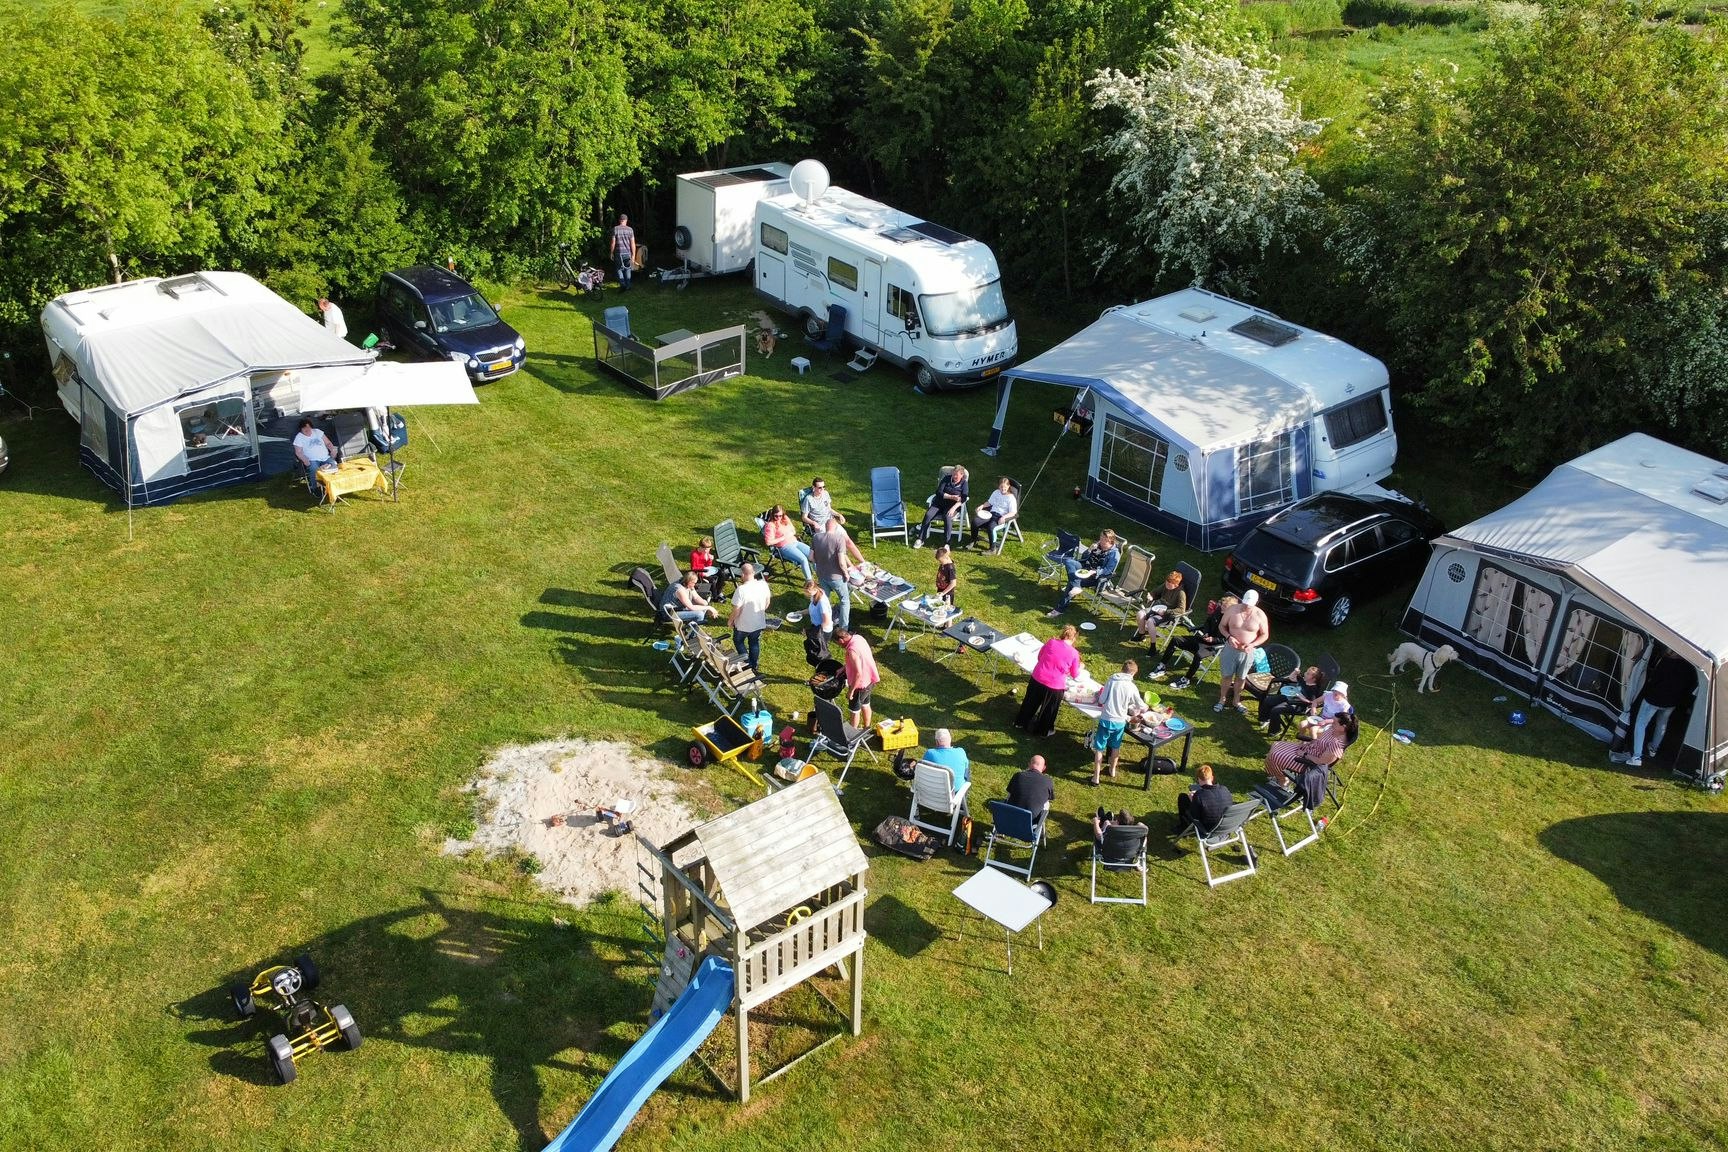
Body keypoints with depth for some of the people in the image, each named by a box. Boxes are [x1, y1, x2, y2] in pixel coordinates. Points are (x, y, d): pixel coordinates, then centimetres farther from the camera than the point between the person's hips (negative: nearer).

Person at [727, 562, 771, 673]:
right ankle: (754, 666, 37)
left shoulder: (741, 590, -31)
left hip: (743, 624, -4)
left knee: (738, 641, 23)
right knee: (755, 643, 25)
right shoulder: (764, 585, -15)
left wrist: (730, 620, -5)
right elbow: (767, 603, 1)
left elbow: (736, 610, -23)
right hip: (759, 623, 4)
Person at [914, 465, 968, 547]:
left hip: (952, 506, -2)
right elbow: (939, 492, -3)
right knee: (928, 515, -23)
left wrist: (953, 508, -28)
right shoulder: (947, 479, 6)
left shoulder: (964, 483, 0)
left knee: (947, 517, -35)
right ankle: (920, 539, -15)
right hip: (939, 503, 3)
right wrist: (951, 497, -16)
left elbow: (963, 499, -12)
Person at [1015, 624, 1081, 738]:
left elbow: (1039, 657, 12)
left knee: (1031, 702, 27)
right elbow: (1074, 674, 4)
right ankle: (1043, 730, 41)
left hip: (1037, 679, 3)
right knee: (1048, 709, 22)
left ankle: (1021, 722, 46)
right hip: (1055, 686, -3)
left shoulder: (1051, 642, -4)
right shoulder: (1074, 653, -10)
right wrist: (1080, 667, 25)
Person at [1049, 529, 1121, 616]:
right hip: (1085, 568, 8)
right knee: (1067, 560, -19)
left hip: (1095, 576, -8)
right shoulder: (1098, 546, 17)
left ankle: (1060, 608, -21)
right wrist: (1089, 550, -1)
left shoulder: (1114, 553, -6)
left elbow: (1108, 570, -14)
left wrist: (1094, 572, -27)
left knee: (1072, 582, -27)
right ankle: (1075, 587, -36)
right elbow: (1083, 557, 20)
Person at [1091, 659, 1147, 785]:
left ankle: (1096, 778, 10)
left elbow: (1101, 700, -3)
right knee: (1115, 747, 24)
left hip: (1106, 719, -1)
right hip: (1120, 722, 1)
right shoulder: (1132, 687, -8)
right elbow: (1142, 707, 1)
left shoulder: (1111, 681, -8)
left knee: (1099, 749, 9)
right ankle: (1112, 771, 42)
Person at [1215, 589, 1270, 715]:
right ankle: (1222, 700, 29)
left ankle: (1236, 701, 35)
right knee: (1226, 675, 10)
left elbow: (1265, 634, -3)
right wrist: (1229, 637, -20)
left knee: (1241, 677, 16)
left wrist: (1252, 645, -19)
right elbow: (1221, 626, -1)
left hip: (1247, 652, 0)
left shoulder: (1260, 615, -14)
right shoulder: (1232, 609, -13)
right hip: (1230, 648, 0)